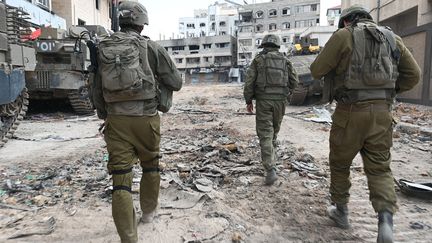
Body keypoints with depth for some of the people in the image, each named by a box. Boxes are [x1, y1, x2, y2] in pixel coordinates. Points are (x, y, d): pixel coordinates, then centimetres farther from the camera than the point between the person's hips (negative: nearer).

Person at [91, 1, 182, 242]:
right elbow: (177, 83, 1)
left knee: (121, 179, 4)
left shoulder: (104, 49, 7)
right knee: (150, 165, 23)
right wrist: (160, 79, 22)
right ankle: (149, 211, 41)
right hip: (146, 118, -1)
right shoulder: (152, 47, -3)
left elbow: (97, 91, 12)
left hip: (115, 120, 2)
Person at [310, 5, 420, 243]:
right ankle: (386, 221, -6)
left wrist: (331, 63, 20)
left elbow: (317, 70, -1)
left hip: (351, 112, -4)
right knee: (379, 168, 11)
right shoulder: (392, 37, 14)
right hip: (382, 111, 4)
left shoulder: (343, 35, -1)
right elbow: (413, 74, 12)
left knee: (339, 163, 15)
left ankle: (341, 211, 27)